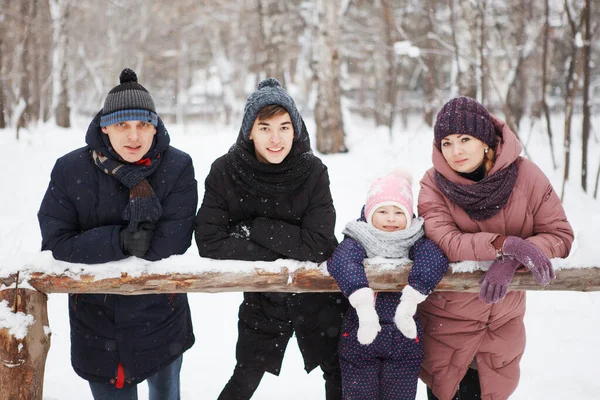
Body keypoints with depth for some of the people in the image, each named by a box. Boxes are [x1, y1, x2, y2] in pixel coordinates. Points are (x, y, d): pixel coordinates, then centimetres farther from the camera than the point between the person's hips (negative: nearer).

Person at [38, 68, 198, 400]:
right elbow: (55, 244, -15)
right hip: (95, 323, 0)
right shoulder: (69, 170, -11)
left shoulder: (178, 167, -13)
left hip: (161, 319, 1)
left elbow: (171, 243, -19)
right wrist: (119, 241, -27)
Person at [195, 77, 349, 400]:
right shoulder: (224, 173, -17)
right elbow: (210, 244, -22)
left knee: (340, 374, 18)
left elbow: (317, 245, -24)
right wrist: (284, 247, -22)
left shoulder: (312, 171, -18)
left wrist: (254, 228, -25)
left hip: (318, 292, 0)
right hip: (261, 298, 0)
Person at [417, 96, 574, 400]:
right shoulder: (433, 184, -14)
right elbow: (447, 244, -26)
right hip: (445, 320, -1)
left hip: (502, 321, 1)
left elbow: (560, 235, -12)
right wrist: (507, 244, -37)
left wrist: (510, 262, -28)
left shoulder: (525, 174, -13)